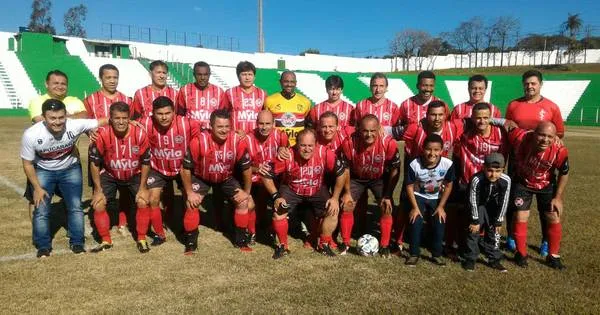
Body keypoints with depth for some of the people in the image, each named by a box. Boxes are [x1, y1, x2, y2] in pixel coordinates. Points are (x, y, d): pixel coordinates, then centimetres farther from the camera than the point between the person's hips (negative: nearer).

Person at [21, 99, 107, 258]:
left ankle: (77, 243, 17)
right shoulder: (31, 135, -30)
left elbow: (103, 121, -22)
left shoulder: (75, 125, -32)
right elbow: (27, 163, -15)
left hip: (70, 169, 1)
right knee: (41, 210, -3)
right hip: (43, 171, -1)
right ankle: (43, 246, 16)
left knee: (75, 207, 1)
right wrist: (37, 188, -11)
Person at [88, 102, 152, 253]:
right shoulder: (102, 134, -27)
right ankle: (106, 241, 15)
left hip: (134, 175, 0)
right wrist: (98, 190, -12)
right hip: (109, 175, 0)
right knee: (98, 205, -7)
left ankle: (141, 240, 8)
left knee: (143, 202, -12)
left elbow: (145, 162, -11)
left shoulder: (140, 134, -26)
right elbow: (95, 163, -14)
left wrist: (143, 187, -9)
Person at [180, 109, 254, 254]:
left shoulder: (237, 141, -28)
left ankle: (241, 239, 13)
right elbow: (186, 168, -20)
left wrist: (247, 192, -7)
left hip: (226, 178, 2)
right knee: (191, 204, -16)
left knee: (244, 202, -7)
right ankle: (191, 242, 6)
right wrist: (189, 192, -17)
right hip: (201, 177, -2)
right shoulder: (199, 141, -33)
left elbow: (246, 169, -12)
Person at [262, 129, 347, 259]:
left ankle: (324, 245, 12)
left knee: (332, 211, -13)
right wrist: (276, 196, -22)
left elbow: (342, 173, -13)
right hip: (291, 189, -1)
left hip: (318, 190, 1)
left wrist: (335, 198, -12)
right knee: (278, 212, -18)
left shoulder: (325, 154, -28)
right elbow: (267, 176, -17)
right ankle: (283, 246, 8)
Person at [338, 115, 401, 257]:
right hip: (356, 178, 1)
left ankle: (384, 246, 7)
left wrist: (388, 195, -16)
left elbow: (395, 170, -17)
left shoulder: (389, 143, -31)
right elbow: (345, 168, -13)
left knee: (387, 208, -9)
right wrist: (347, 192, -10)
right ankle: (345, 243, 11)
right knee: (346, 206, -6)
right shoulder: (349, 143, -30)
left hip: (380, 179, 0)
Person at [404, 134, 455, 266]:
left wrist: (441, 207, -8)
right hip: (419, 196, -1)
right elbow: (410, 187, -13)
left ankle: (437, 254, 11)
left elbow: (448, 186, -8)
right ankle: (414, 254, 3)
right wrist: (415, 207, -14)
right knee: (415, 222, -16)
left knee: (439, 223, -10)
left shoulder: (448, 164, -25)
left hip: (437, 198, 1)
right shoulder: (414, 164, -28)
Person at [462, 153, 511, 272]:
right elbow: (473, 201, -25)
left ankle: (494, 259, 18)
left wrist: (498, 221, -10)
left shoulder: (506, 180, -31)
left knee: (494, 230, 4)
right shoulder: (476, 179, -38)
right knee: (474, 229, -7)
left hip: (492, 205, 3)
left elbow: (504, 202, -17)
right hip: (478, 204, -2)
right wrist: (475, 220, -17)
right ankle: (470, 258, 6)